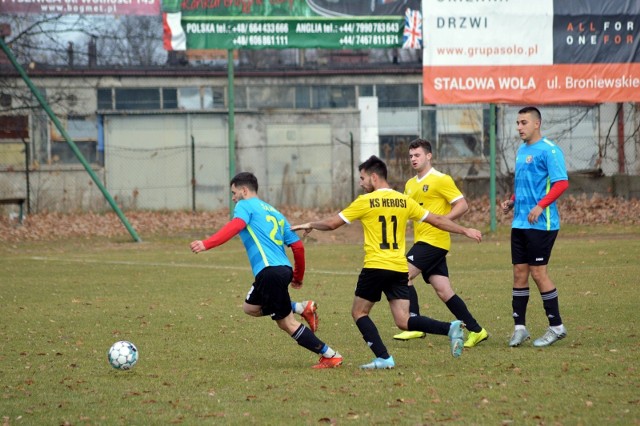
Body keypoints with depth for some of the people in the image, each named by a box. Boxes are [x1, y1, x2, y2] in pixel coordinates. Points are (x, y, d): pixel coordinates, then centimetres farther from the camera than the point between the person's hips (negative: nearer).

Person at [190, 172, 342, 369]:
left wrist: (206, 244, -30)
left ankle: (330, 356, -1)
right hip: (284, 269, 8)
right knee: (250, 307, 25)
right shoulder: (274, 213, 25)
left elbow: (234, 227, -19)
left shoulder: (245, 206, 4)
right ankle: (303, 308, 13)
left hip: (270, 270, -8)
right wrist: (298, 276, 32)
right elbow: (297, 245, 21)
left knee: (287, 323, 1)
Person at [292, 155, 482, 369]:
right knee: (404, 321, 4)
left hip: (376, 266, -5)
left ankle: (383, 358, -1)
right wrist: (465, 230, 23)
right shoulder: (404, 201, 10)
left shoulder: (365, 202, -3)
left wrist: (310, 225, 20)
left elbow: (332, 223, 2)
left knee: (359, 312, 11)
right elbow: (437, 220, 13)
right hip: (400, 269, 5)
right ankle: (450, 328, -16)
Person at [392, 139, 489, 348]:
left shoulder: (441, 180, -7)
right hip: (422, 242, 8)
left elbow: (462, 205, -11)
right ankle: (476, 330, 9)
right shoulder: (410, 184, 18)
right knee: (443, 291, 4)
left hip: (434, 240, -8)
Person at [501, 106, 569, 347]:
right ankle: (519, 327, 11)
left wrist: (540, 206, -26)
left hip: (541, 224, -8)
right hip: (520, 223, 8)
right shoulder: (521, 151, 16)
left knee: (538, 272, -6)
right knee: (519, 272, 6)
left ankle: (556, 327, 4)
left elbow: (562, 183, -19)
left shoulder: (549, 150, -11)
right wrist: (511, 202, 10)